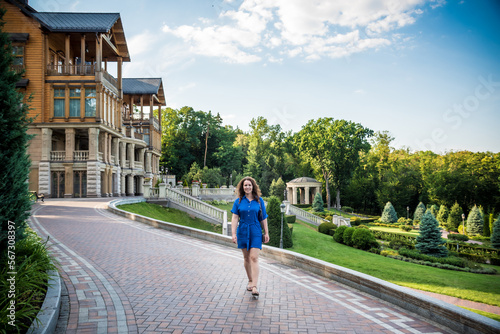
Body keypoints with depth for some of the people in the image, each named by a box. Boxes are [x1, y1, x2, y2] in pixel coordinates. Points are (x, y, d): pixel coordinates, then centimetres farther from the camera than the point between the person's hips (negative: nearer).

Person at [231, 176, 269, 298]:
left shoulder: (259, 200, 2)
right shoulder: (238, 201, 1)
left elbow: (263, 218, 6)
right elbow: (235, 218, -3)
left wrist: (266, 233, 4)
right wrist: (233, 233, -11)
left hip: (256, 232, -2)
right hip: (243, 231, 2)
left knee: (254, 258, -10)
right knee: (246, 258, 11)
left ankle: (255, 286, -12)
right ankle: (250, 281, 28)